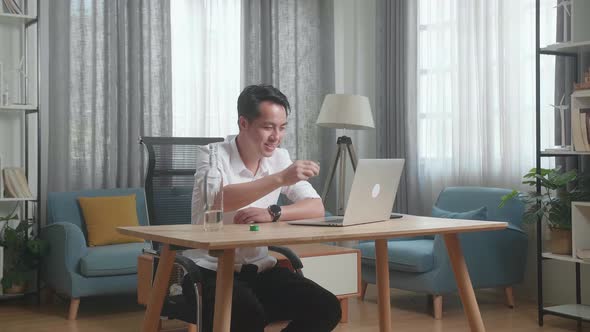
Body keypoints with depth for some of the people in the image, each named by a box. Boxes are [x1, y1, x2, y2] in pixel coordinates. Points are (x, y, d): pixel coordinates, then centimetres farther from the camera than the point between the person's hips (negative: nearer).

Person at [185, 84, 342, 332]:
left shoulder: (280, 158, 5)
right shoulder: (213, 155, -10)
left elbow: (316, 208, -4)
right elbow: (220, 199, -31)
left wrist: (272, 213, -22)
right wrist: (280, 178, -38)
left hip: (260, 268, 6)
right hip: (211, 270, -5)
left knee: (326, 308, -13)